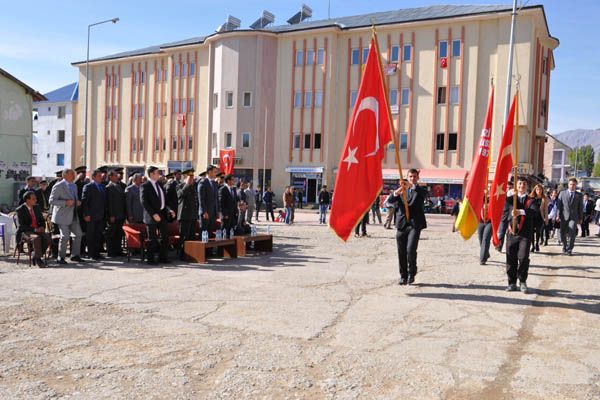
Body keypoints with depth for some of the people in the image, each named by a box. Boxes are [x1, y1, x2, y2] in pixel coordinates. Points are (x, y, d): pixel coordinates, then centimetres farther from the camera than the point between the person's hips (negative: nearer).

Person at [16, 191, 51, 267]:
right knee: (37, 238, -36)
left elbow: (42, 220, 17)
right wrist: (34, 229, -23)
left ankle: (35, 255, -5)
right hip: (26, 232, -5)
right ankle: (38, 259, -21)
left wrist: (42, 227, -5)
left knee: (48, 238, -24)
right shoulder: (20, 210, -7)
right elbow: (21, 225, -12)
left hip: (38, 230, 5)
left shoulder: (37, 207, 9)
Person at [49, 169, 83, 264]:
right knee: (65, 236, -7)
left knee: (78, 234, 6)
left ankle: (75, 255, 17)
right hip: (63, 216, -8)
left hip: (73, 215, 8)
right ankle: (60, 258, 6)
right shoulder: (58, 186, -10)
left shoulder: (74, 186, 15)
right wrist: (65, 203, -24)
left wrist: (78, 202, 6)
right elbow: (52, 200, -14)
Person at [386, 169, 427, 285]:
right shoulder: (400, 190, 15)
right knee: (401, 252, 4)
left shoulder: (420, 190, 10)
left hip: (414, 224, -2)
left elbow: (423, 192, -16)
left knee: (411, 249, -15)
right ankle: (403, 276, 17)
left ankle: (411, 274, 6)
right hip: (402, 224, 3)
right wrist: (397, 192, -23)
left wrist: (410, 186, -35)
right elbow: (390, 200, -1)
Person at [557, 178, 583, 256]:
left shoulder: (579, 195, 9)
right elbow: (559, 205, 5)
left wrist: (580, 218, 7)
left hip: (573, 217, -1)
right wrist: (558, 215, -3)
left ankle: (569, 250, -7)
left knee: (572, 233, -13)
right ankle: (564, 247, 27)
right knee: (563, 233, 6)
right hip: (564, 216, 1)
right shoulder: (562, 193, 8)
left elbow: (580, 207, 10)